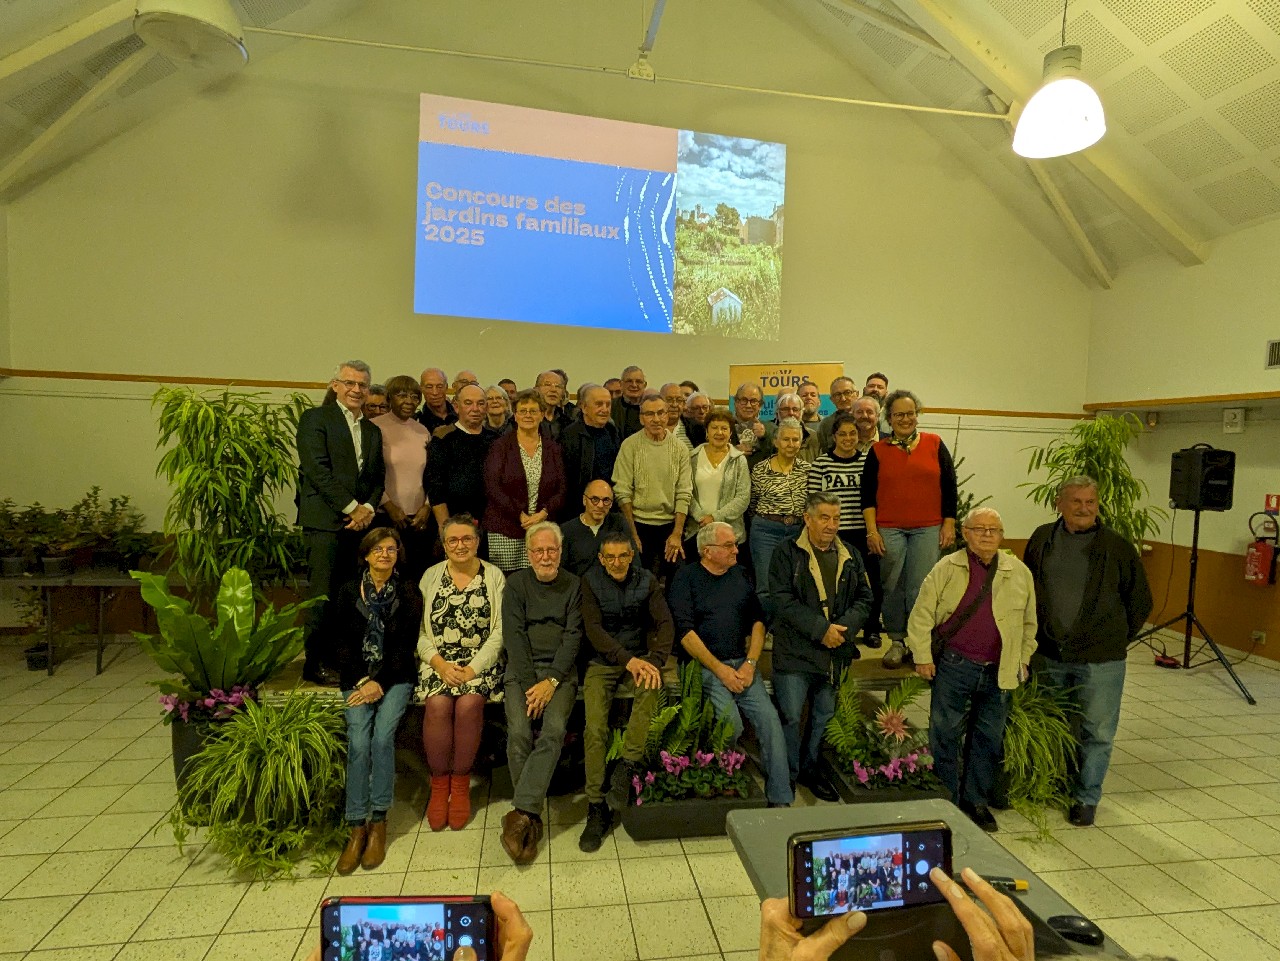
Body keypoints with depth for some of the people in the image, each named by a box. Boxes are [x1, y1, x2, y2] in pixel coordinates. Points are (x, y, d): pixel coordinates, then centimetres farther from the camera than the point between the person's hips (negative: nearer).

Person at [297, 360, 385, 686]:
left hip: (360, 521, 6)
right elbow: (318, 470, -9)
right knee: (322, 594, -4)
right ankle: (316, 663, 5)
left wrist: (368, 508, -2)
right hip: (325, 519, -5)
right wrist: (351, 508, -11)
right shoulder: (315, 418, 1)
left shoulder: (372, 431, 20)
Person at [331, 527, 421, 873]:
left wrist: (381, 683, -11)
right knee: (358, 741, -20)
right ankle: (357, 827, -12)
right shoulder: (348, 592, 7)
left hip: (395, 677, -1)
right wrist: (362, 681, -8)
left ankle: (379, 822, -8)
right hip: (357, 678, 1)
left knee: (382, 736, -22)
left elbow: (406, 644, -2)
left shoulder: (408, 592, 3)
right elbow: (342, 643, 4)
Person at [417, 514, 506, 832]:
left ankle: (460, 782, -7)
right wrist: (440, 663, -11)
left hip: (480, 661, -1)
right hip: (438, 660, 1)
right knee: (438, 704, -26)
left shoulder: (494, 576, 4)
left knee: (468, 703, -28)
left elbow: (500, 631, -3)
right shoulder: (431, 576, 10)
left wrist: (474, 668, -14)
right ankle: (439, 782, -6)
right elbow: (418, 630, 4)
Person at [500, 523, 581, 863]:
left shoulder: (574, 586, 8)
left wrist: (551, 682, -13)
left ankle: (521, 813, -23)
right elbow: (514, 636, -1)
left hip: (560, 670, 0)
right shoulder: (516, 583, 8)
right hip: (521, 669, 0)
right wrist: (530, 684, -12)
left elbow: (573, 637, 0)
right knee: (519, 731, -24)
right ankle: (532, 818, -12)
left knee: (554, 729, -26)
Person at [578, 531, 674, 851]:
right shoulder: (591, 582, 0)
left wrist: (654, 661, -22)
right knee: (595, 728, -22)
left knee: (650, 688, -34)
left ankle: (627, 766, -25)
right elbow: (593, 628, -10)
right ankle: (597, 809, -13)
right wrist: (627, 659, -22)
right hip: (603, 662, -1)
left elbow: (665, 623, -4)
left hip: (638, 658, 1)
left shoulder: (647, 582, 4)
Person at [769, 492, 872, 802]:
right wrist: (820, 629, -20)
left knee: (824, 715, 17)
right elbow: (783, 600, -15)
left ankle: (809, 768, 37)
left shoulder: (849, 556, 9)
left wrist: (844, 627, -10)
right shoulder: (787, 552, -7)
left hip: (834, 653, 5)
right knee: (790, 716, 1)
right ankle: (787, 777, 21)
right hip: (795, 651, -5)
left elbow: (865, 597, 8)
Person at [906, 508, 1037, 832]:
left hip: (998, 671, 3)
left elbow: (1029, 622, 14)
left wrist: (1022, 660, 12)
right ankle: (945, 802, 19)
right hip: (954, 667, -3)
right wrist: (923, 657, -6)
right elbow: (921, 614, -5)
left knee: (989, 738, 12)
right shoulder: (946, 568, -6)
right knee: (945, 735, 4)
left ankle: (976, 801, 29)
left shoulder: (1019, 572, 4)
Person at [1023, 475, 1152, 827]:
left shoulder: (1117, 546, -7)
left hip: (1100, 660, -3)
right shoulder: (1042, 540, 1)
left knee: (1097, 732, 7)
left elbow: (1140, 601, 4)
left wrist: (1116, 639, 5)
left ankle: (1087, 798, 25)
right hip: (1049, 655, 3)